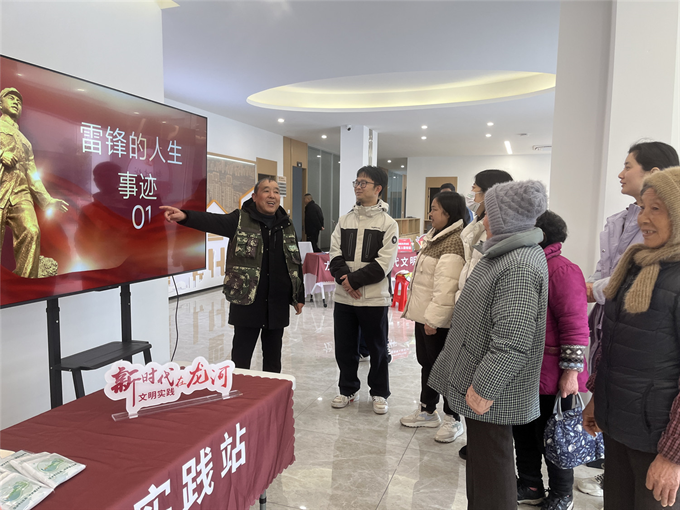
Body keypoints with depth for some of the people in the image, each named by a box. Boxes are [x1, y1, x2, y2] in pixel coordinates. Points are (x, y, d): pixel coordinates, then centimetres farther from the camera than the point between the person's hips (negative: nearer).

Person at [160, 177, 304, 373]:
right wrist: (185, 216, -42)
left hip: (278, 304, 4)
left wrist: (299, 297, 12)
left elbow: (296, 263, 11)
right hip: (246, 302, -3)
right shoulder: (240, 220, -5)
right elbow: (212, 221, -22)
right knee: (241, 357, 8)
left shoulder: (286, 225, 7)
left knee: (273, 354, 17)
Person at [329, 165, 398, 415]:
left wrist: (355, 279, -17)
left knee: (377, 348, 10)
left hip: (374, 298, -4)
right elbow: (335, 254, 3)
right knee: (344, 347, 13)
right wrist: (344, 278, -14)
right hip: (344, 296, 4)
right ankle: (348, 389, 32)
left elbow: (384, 263, -12)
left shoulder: (388, 223, -4)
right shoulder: (344, 220, 9)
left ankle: (379, 393, 27)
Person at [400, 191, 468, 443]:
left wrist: (434, 318, -25)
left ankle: (453, 419, 19)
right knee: (426, 362, 19)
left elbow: (446, 286, -26)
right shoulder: (436, 237, 14)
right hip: (424, 314, 10)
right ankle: (427, 411, 35)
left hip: (439, 320, -10)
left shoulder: (454, 243, -20)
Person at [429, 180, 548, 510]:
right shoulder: (509, 252, 9)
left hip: (490, 387, -10)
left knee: (490, 462, 5)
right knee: (482, 456, 23)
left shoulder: (519, 268, -25)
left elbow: (513, 341, -29)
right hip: (480, 378, 10)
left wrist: (484, 387, -22)